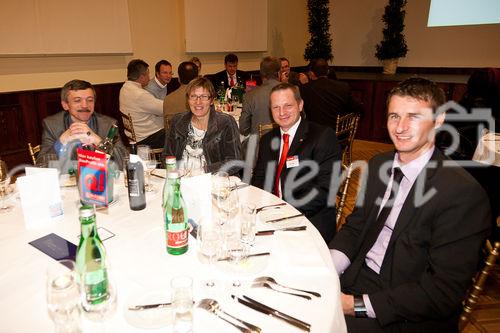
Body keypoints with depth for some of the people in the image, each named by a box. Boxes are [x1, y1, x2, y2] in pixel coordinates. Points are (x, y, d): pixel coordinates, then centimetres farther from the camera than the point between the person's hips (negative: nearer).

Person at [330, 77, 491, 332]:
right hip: (355, 276, 6)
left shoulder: (463, 193, -20)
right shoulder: (378, 165, 2)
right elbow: (355, 225, 7)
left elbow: (446, 289, -19)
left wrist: (358, 306, -22)